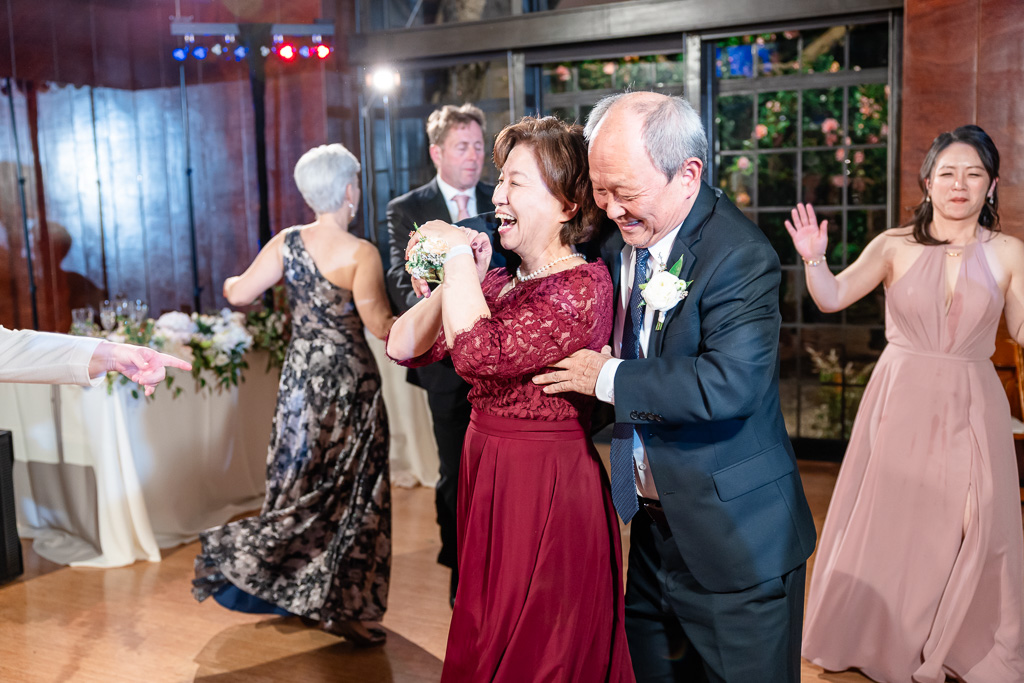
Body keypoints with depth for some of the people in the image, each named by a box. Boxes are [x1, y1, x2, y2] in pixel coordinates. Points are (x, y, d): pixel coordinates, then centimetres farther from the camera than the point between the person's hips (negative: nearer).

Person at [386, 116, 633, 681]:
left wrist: (457, 254, -20)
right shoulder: (495, 281, 7)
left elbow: (480, 353, -31)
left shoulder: (584, 285, -18)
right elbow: (403, 347, 4)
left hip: (547, 492, -8)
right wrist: (453, 281, -9)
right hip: (485, 479, 8)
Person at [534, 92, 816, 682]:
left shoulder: (739, 256, -21)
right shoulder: (620, 242, 2)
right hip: (650, 522, 7)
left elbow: (729, 384, -32)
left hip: (734, 540, -7)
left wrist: (609, 378, -22)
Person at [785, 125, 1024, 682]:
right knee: (886, 519, 9)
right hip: (901, 401, -1)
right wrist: (814, 260, -23)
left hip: (971, 406, 1)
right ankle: (873, 637, 32)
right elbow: (833, 299, -7)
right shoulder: (896, 245, -2)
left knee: (974, 529, 5)